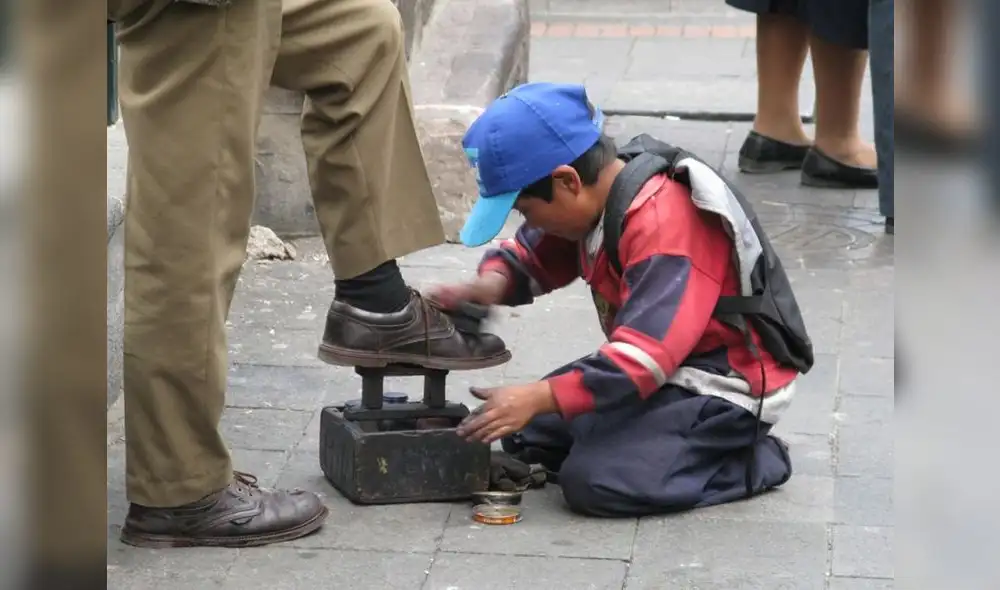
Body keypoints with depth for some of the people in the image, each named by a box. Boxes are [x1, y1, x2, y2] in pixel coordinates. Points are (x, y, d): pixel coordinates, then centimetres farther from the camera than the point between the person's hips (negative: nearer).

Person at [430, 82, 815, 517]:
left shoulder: (664, 226, -28)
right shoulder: (596, 200, -1)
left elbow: (644, 359, -33)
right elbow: (531, 255, 15)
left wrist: (539, 398, -35)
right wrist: (492, 285, -9)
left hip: (725, 384, -10)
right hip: (667, 366, 10)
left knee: (595, 482, -26)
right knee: (525, 433, 6)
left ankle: (750, 461, -6)